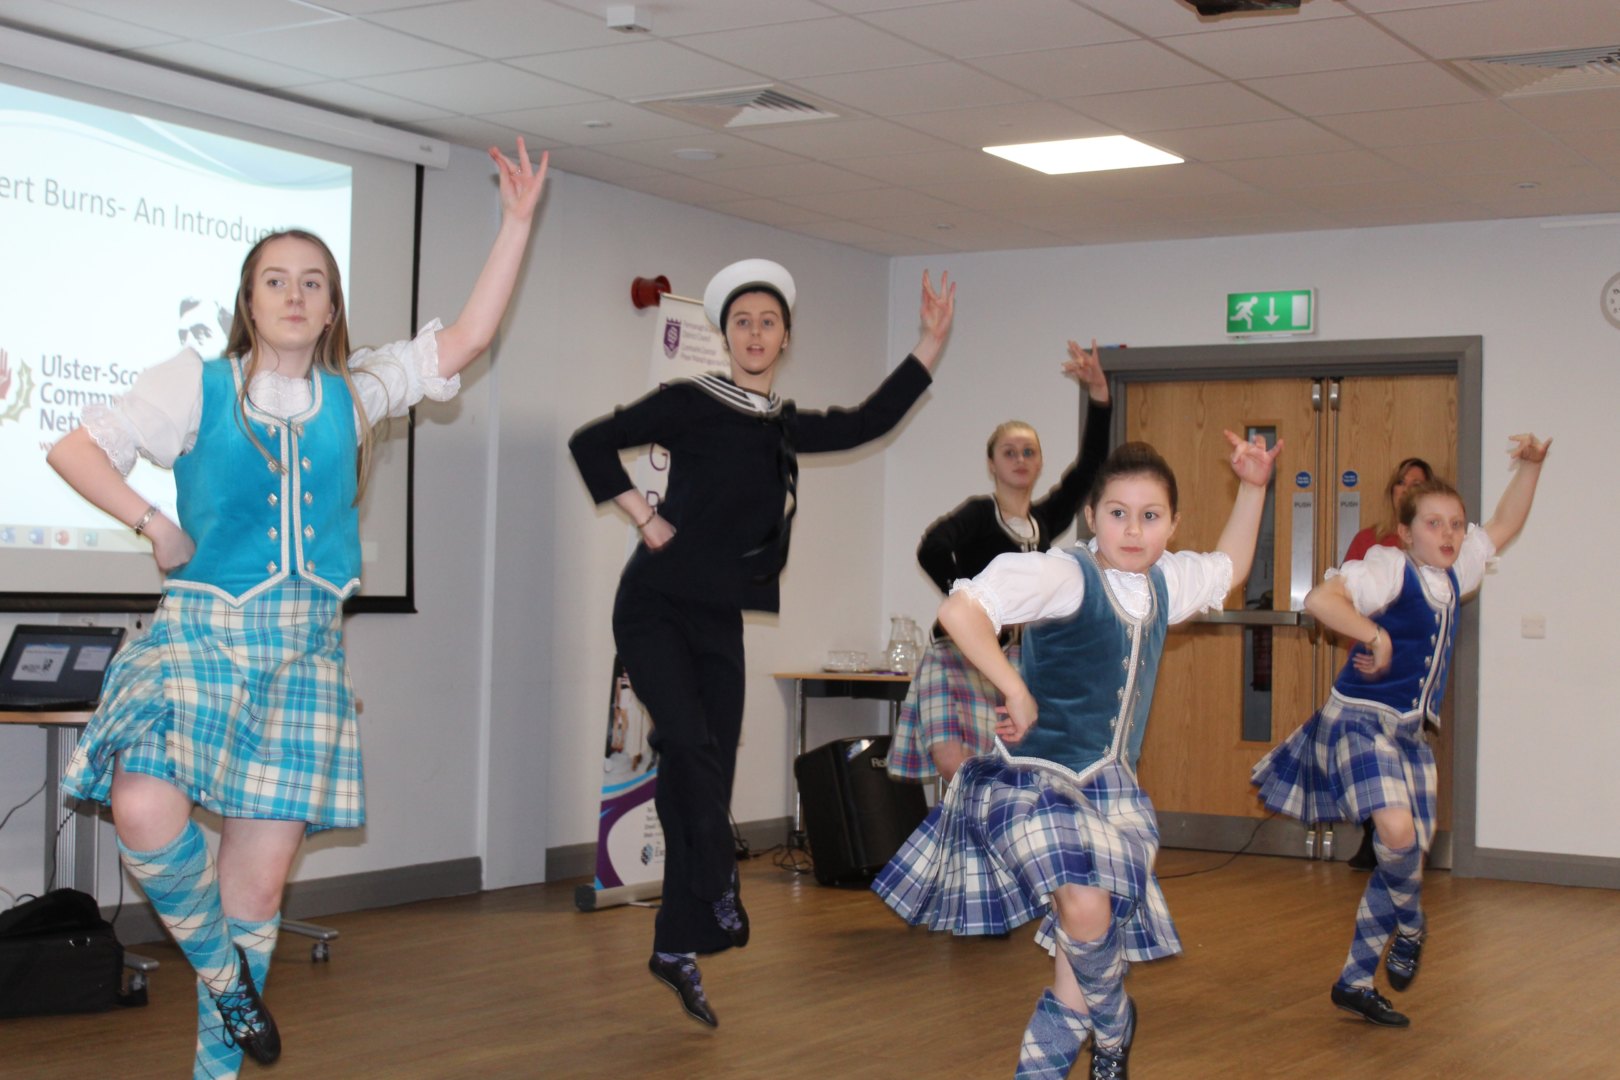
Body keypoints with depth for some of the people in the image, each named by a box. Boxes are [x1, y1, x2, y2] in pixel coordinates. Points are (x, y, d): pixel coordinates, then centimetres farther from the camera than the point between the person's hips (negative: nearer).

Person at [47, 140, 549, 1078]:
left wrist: (519, 222, 2)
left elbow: (467, 339, 6)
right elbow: (74, 450, 6)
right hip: (200, 625, -2)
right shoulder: (197, 384, 6)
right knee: (146, 811, -25)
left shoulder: (354, 393, 13)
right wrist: (154, 526, -2)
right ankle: (219, 967, 3)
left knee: (260, 880, -2)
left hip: (305, 646, 2)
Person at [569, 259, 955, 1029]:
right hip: (655, 607, -5)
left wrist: (931, 344, 10)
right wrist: (645, 518, -10)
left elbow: (868, 422, 13)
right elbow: (591, 442, -6)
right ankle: (719, 892, -10)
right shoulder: (691, 404, -6)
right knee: (691, 741, -27)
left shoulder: (784, 426, 12)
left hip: (718, 619, 5)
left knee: (709, 774, 3)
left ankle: (677, 948, 10)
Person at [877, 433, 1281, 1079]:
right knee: (1086, 907, -28)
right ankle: (1113, 1026, 2)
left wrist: (1252, 489, 21)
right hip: (1033, 780, -7)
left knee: (1093, 939, 2)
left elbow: (1229, 568, 30)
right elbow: (960, 609, -29)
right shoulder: (1065, 577, -17)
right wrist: (1015, 691, -27)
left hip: (1109, 786, 7)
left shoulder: (1166, 583, 7)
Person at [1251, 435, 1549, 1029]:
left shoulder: (1452, 575, 11)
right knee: (1397, 830, -28)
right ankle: (1409, 927, 4)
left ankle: (1355, 979, 17)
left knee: (1406, 856, 6)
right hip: (1359, 719, -8)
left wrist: (1529, 466, 16)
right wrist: (1376, 636, -30)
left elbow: (1503, 526, 25)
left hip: (1409, 732, 8)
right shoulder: (1390, 569, -13)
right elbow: (1320, 599, -28)